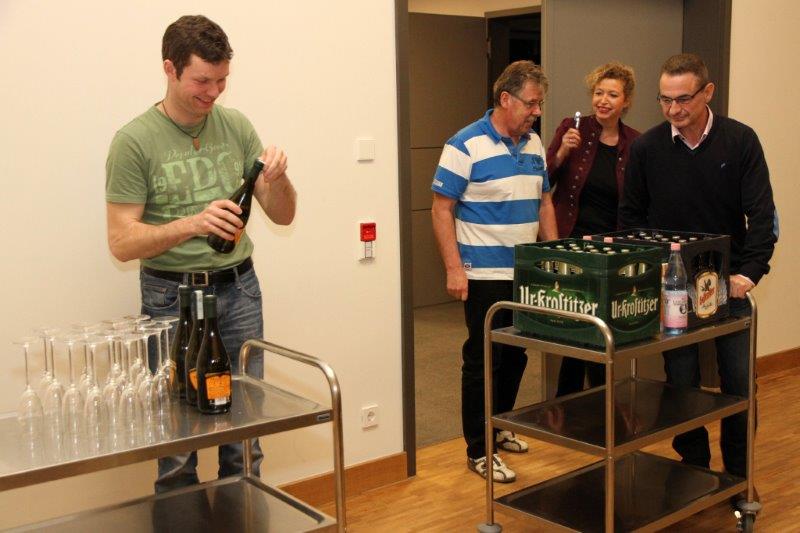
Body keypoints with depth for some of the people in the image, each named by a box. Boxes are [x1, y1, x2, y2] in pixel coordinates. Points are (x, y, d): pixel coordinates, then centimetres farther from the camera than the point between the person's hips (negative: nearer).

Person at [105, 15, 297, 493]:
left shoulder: (236, 126, 3)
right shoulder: (135, 141, -7)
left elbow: (283, 215, 7)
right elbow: (122, 243, -11)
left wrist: (278, 178, -15)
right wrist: (191, 224, -26)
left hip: (239, 289, 3)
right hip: (172, 297, -3)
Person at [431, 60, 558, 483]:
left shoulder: (534, 145, 10)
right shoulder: (466, 146, -12)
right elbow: (442, 209, -13)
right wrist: (454, 269, -17)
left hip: (528, 274, 7)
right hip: (485, 276, -7)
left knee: (515, 357, 16)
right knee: (483, 361, 0)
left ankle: (499, 428, 34)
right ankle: (479, 451, 11)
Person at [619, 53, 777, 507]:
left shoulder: (741, 141, -6)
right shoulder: (647, 147, -3)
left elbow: (761, 213, -7)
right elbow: (631, 215, 5)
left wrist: (750, 271, -18)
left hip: (729, 284, 0)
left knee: (739, 385, 4)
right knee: (681, 385, 7)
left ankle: (738, 478, 22)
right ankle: (692, 470, 25)